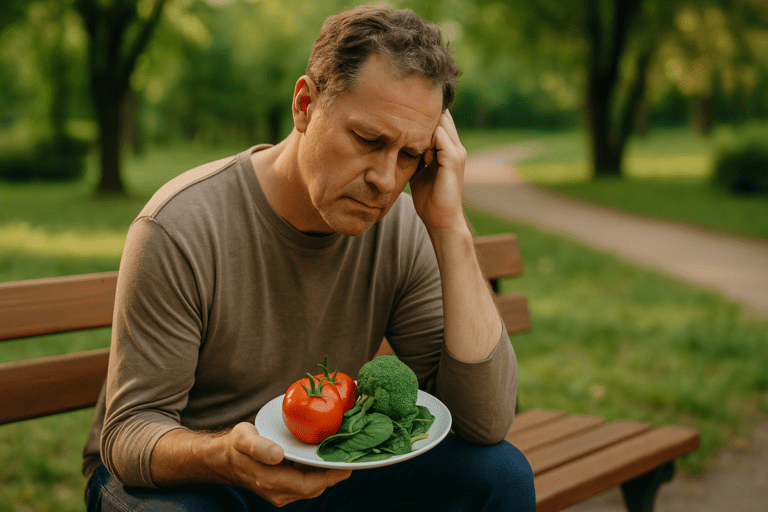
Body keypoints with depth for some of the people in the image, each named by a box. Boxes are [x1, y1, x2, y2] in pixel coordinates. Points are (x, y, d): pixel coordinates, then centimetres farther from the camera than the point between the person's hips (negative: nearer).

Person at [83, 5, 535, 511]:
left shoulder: (401, 229, -12)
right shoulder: (179, 230, -24)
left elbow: (486, 421, -18)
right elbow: (130, 431, -19)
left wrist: (450, 227, -25)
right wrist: (225, 456, -43)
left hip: (323, 467, 4)